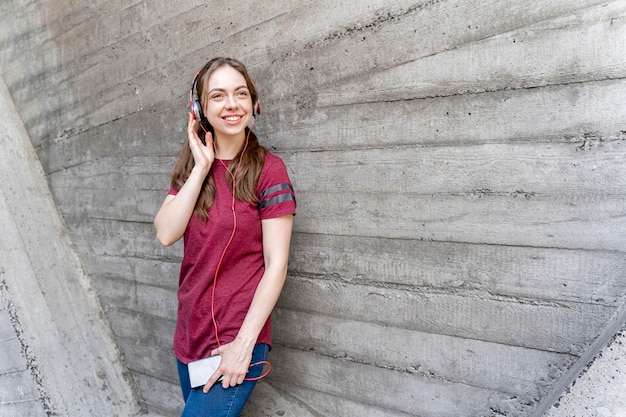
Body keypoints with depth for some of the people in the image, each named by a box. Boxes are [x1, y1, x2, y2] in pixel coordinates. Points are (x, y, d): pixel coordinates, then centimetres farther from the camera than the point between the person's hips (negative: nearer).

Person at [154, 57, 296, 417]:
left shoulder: (267, 168, -11)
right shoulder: (191, 167, 5)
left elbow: (276, 264, -14)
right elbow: (166, 233, -9)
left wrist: (244, 343, -16)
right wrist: (201, 167, -13)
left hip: (237, 340, -5)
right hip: (190, 335, 6)